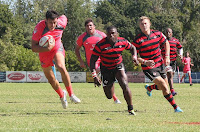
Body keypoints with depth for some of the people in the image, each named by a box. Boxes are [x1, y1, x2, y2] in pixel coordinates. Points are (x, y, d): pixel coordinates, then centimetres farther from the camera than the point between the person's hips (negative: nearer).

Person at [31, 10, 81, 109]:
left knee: (62, 68, -29)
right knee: (51, 79, 7)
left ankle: (71, 95, -19)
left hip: (57, 49, 0)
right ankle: (62, 95, 37)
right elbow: (34, 48, -24)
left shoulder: (61, 24, -20)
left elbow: (64, 17, 8)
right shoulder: (39, 28, -28)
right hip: (44, 52, 0)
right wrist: (47, 48, -42)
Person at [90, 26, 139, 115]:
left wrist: (134, 57, -13)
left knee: (124, 85, -25)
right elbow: (92, 61, -18)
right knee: (109, 96, 6)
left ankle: (130, 109, -11)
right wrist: (94, 76, -25)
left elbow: (132, 48, 7)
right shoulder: (100, 45, -24)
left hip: (118, 66, 1)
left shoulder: (122, 42, -15)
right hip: (106, 69, -1)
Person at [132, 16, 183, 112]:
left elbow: (166, 43, 15)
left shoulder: (157, 34, -2)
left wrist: (167, 57, 3)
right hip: (148, 68, -5)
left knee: (164, 87, 13)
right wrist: (145, 62, -25)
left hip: (160, 64, 5)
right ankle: (175, 107, -8)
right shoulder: (137, 40, -14)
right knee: (164, 87, -15)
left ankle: (149, 88, 44)